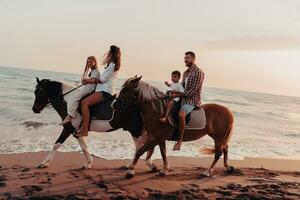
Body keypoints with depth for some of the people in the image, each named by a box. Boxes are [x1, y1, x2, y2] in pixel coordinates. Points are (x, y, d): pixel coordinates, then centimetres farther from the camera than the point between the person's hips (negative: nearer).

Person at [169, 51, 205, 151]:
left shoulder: (198, 72, -11)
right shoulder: (186, 72, 15)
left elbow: (193, 91, -17)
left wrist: (178, 95, -18)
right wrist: (176, 91, -3)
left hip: (192, 100, -10)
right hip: (183, 98, 10)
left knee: (181, 114, -33)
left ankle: (180, 140, -23)